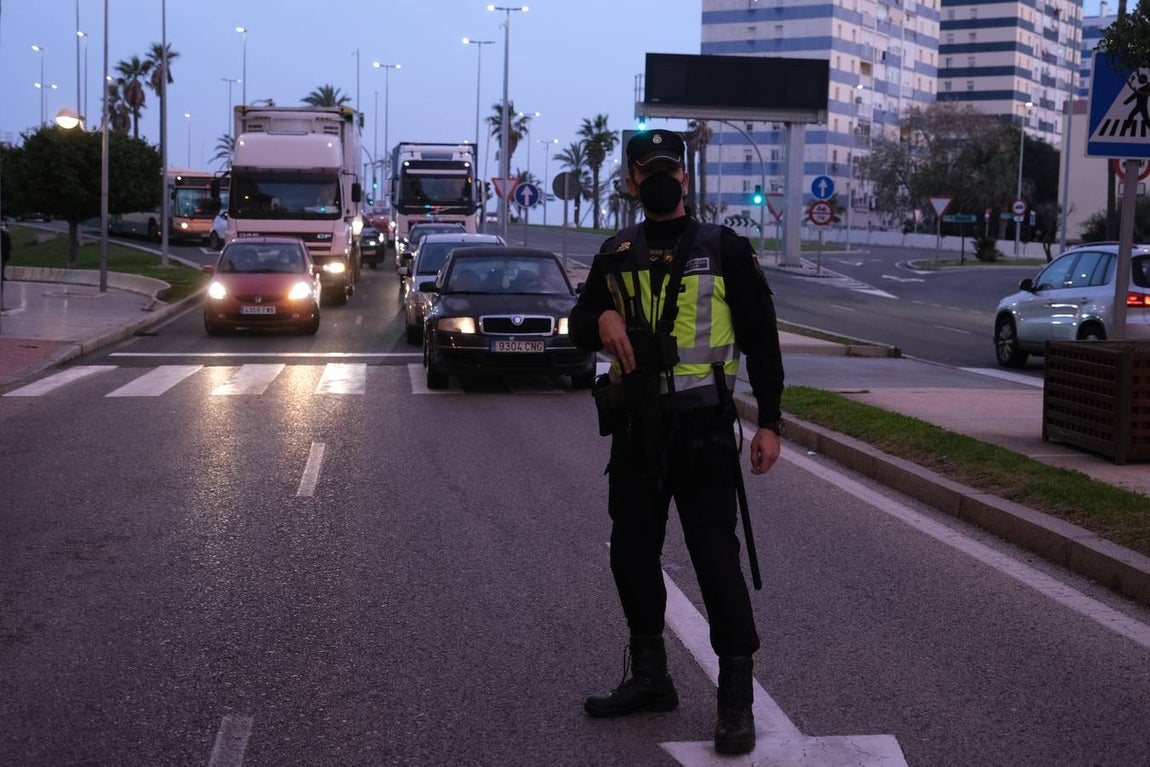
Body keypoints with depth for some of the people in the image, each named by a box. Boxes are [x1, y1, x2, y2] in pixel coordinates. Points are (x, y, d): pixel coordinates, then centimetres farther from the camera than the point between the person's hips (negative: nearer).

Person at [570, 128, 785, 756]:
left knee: (716, 557, -7)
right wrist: (602, 319, -8)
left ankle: (737, 699, 2)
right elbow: (579, 327, 16)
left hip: (702, 428, -5)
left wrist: (769, 422, -5)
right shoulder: (616, 256, 11)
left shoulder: (725, 250, -1)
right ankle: (649, 679, 29)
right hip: (634, 428, 5)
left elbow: (760, 338, 0)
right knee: (632, 552, 12)